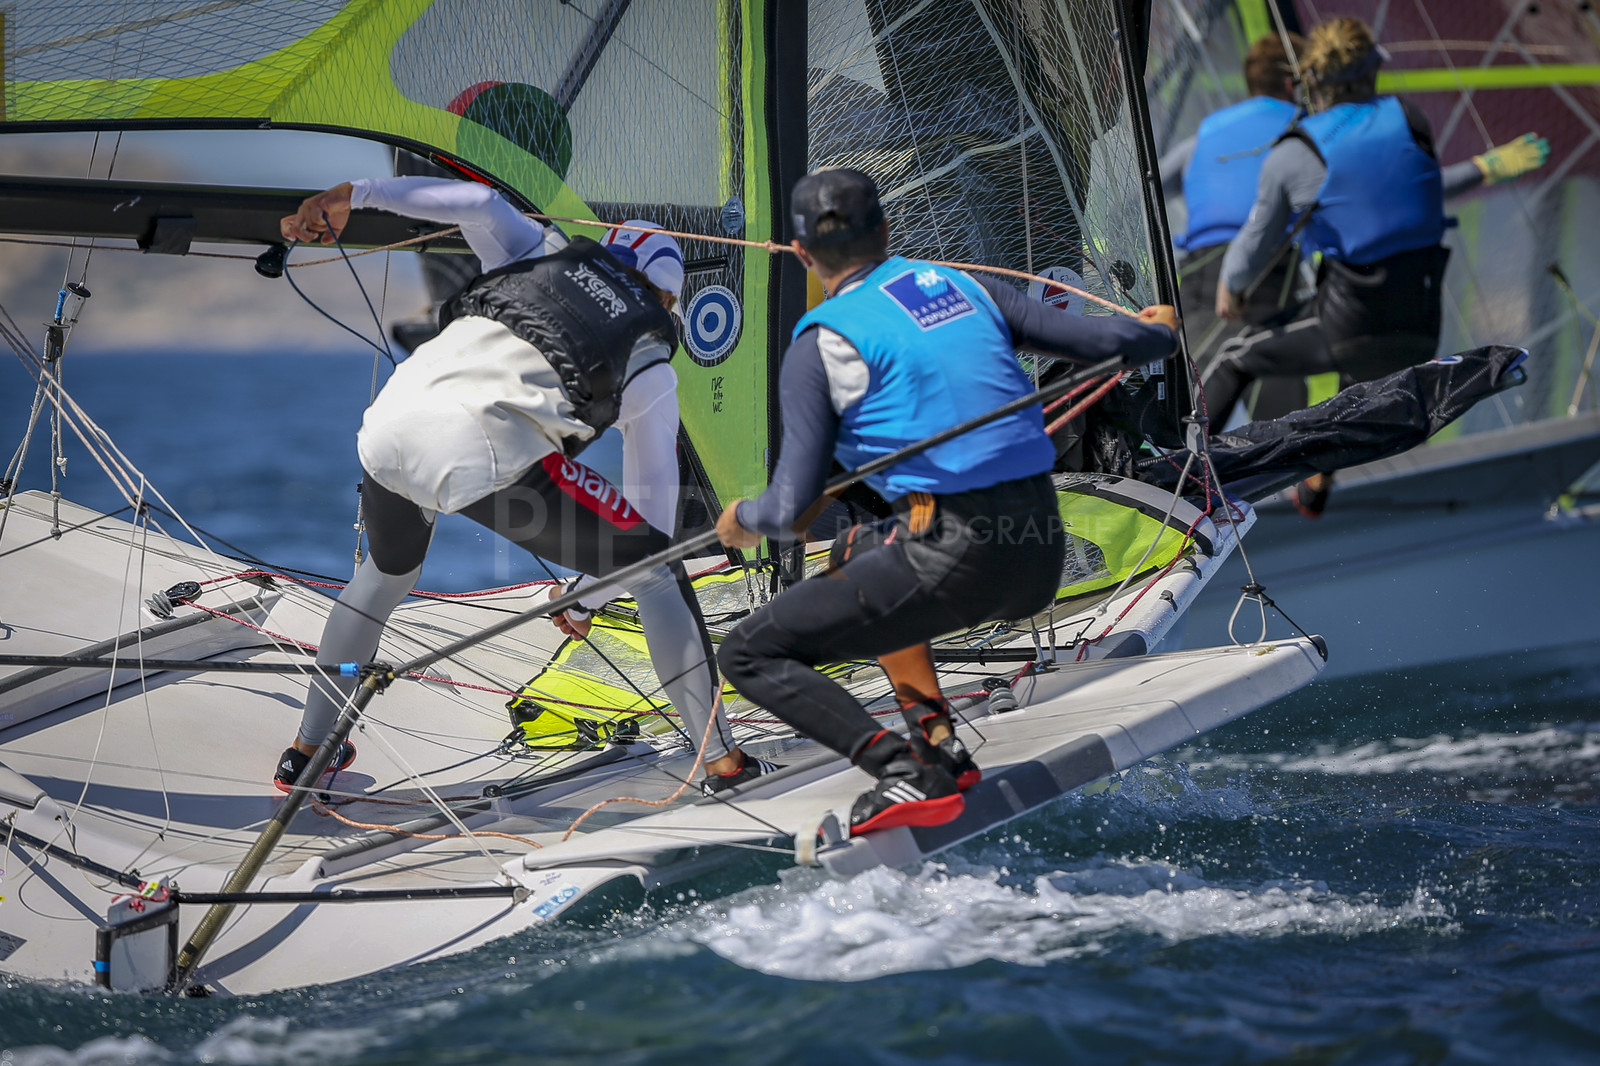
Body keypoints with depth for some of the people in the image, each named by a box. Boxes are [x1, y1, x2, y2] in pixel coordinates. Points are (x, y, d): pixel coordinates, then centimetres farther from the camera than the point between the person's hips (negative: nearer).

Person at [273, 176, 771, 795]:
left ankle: (307, 750, 43)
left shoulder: (548, 255, 30)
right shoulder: (650, 366, 23)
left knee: (388, 572, 36)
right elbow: (652, 503, 23)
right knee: (657, 568, 13)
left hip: (390, 429, 4)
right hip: (487, 460, -4)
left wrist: (352, 196, 8)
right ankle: (722, 760, 11)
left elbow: (479, 204, 10)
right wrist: (589, 599, 34)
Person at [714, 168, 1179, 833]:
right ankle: (937, 740, 20)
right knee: (855, 553, 34)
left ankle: (906, 772, -15)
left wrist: (743, 520, 18)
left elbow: (791, 511, -5)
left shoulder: (822, 344, -2)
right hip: (1042, 565, 7)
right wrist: (1157, 331, 37)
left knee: (749, 654, 4)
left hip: (954, 562, -7)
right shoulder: (963, 287, 13)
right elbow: (1100, 340, 14)